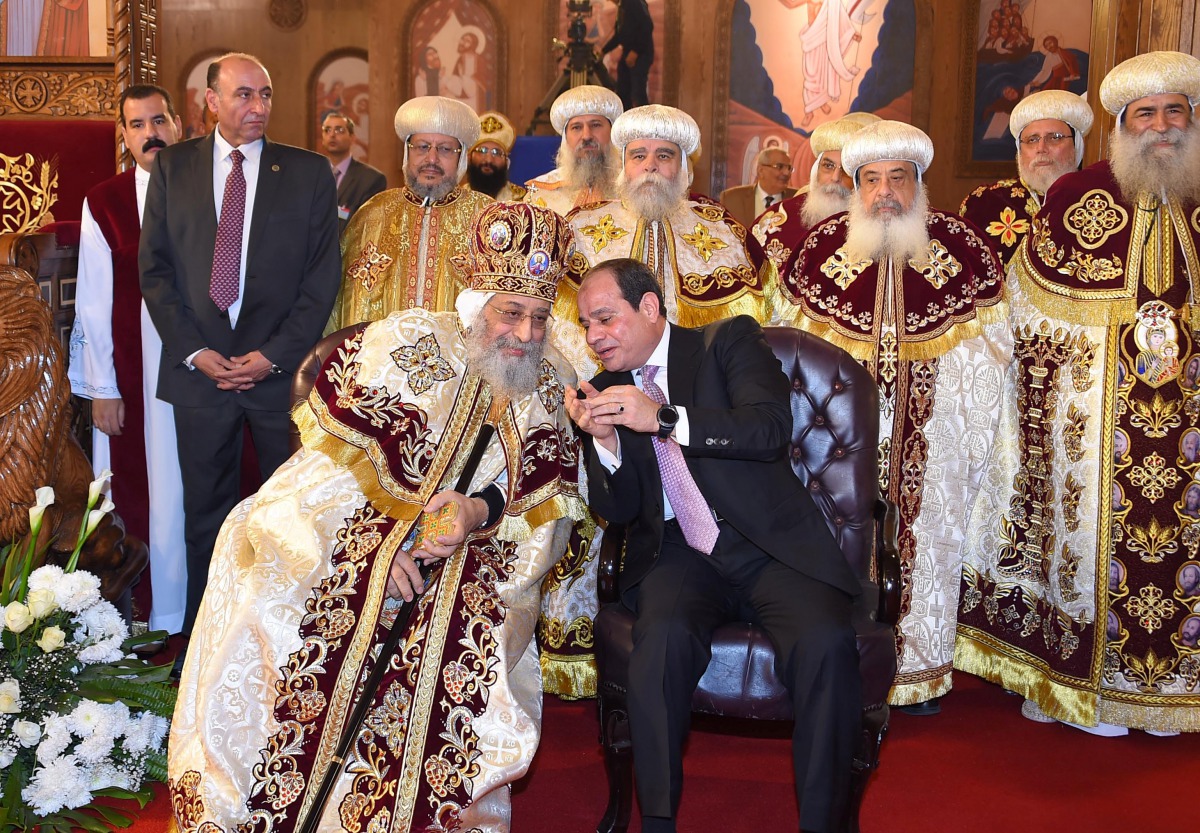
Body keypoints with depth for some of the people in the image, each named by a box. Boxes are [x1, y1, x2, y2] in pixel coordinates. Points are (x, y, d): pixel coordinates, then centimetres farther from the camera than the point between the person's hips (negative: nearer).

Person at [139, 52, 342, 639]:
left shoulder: (309, 172, 3)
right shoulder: (173, 167, 7)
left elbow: (322, 276, 0)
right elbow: (154, 266, 5)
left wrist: (274, 355, -8)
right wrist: (194, 351, -5)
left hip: (282, 369, -1)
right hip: (199, 368, 1)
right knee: (205, 511, 9)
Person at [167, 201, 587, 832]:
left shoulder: (553, 385, 7)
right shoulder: (407, 342, -2)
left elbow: (556, 492, -1)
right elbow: (336, 438, -6)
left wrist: (481, 513, -21)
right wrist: (384, 537, -16)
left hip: (474, 565, 2)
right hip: (361, 535, -1)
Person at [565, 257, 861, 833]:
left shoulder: (729, 341, 6)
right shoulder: (608, 390, 14)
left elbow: (770, 427, -12)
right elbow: (618, 510, 10)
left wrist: (663, 418, -21)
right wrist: (604, 440, -10)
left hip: (770, 545, -1)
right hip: (678, 554, 2)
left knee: (826, 643, -29)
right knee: (662, 636, -31)